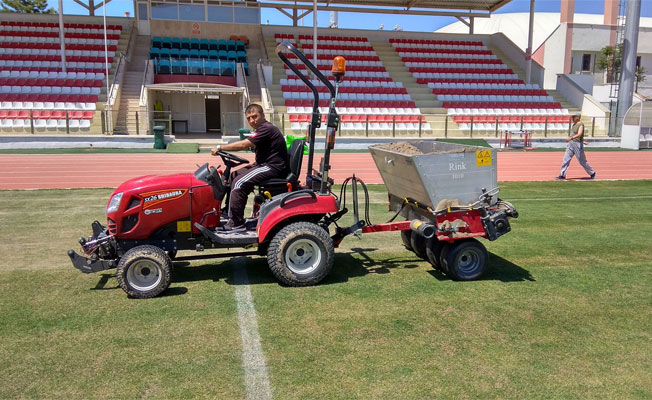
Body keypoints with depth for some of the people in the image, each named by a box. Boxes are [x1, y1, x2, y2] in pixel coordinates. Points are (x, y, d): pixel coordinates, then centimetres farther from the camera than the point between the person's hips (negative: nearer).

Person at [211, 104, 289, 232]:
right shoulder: (263, 129, 18)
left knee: (239, 183, -21)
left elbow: (243, 145, -21)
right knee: (233, 175, 12)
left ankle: (236, 224, -16)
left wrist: (220, 148, -13)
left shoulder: (266, 129, -16)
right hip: (265, 164, 11)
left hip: (273, 168, -11)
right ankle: (229, 212, 15)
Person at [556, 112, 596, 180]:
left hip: (578, 144, -8)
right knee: (566, 159, -1)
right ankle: (562, 175, -1)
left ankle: (592, 173, 23)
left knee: (582, 161, 3)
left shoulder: (581, 125, -16)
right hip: (571, 144, 8)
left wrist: (571, 138, -44)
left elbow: (579, 134, -31)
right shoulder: (574, 124, 10)